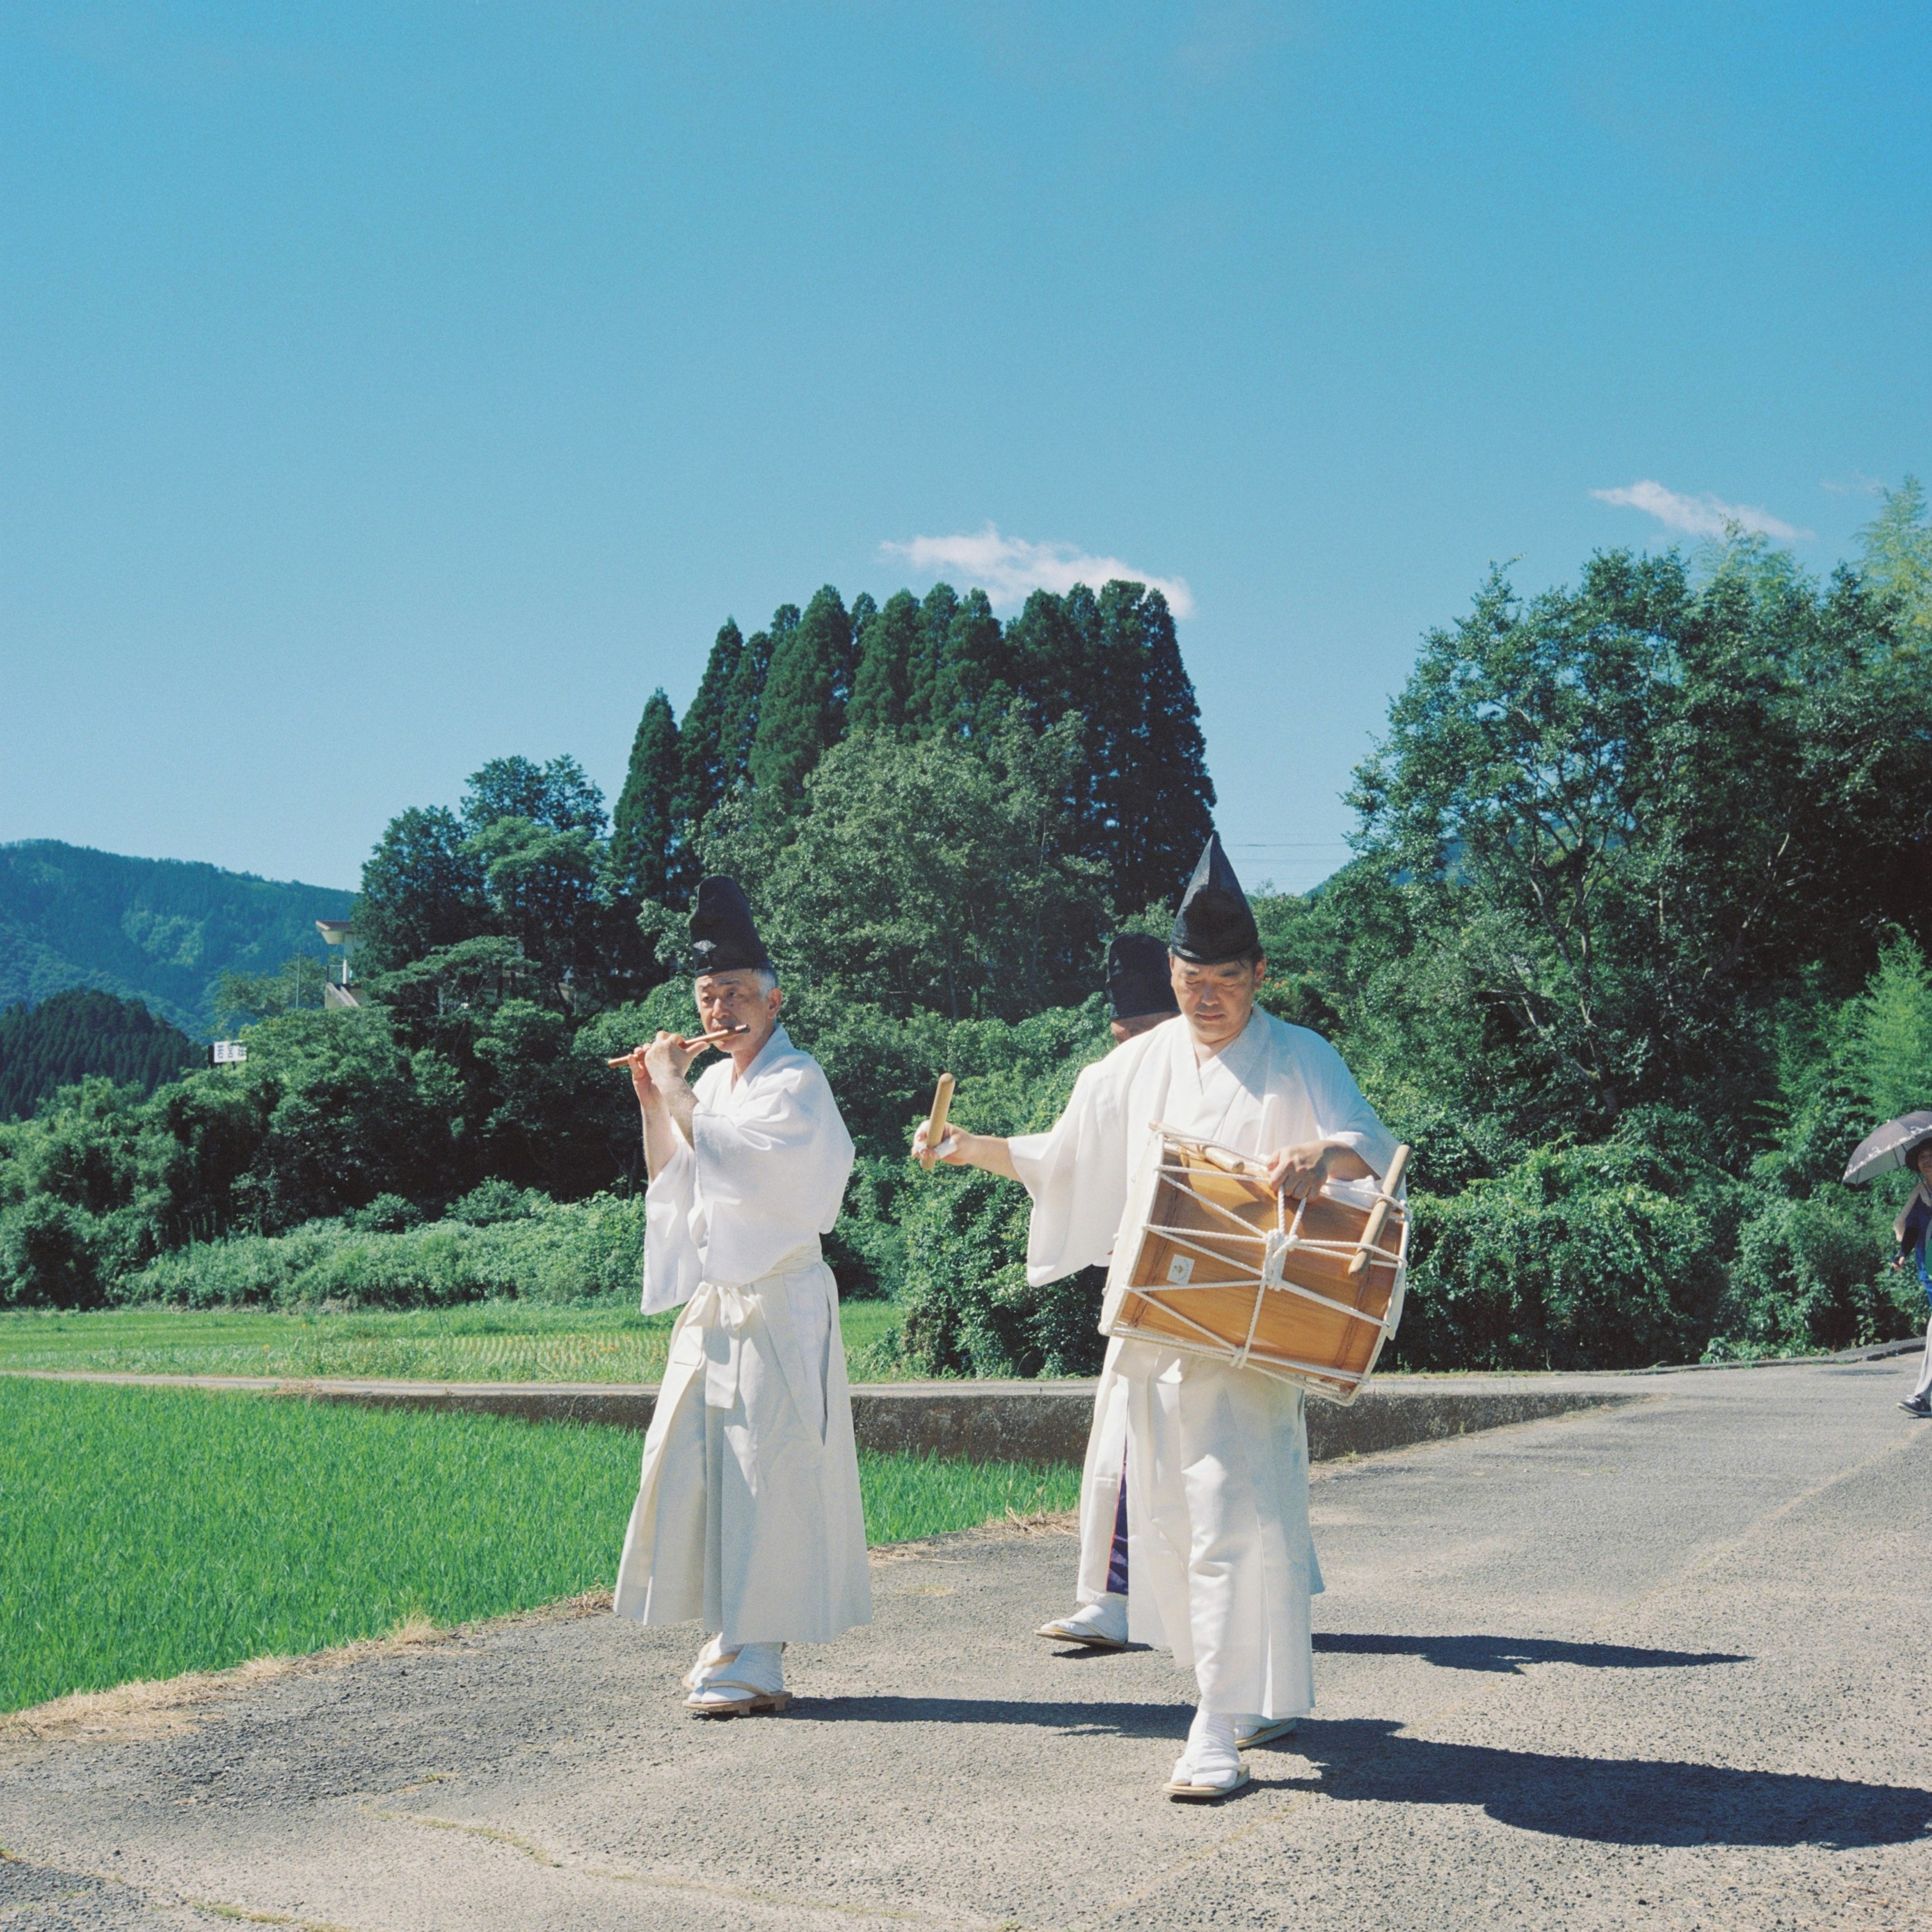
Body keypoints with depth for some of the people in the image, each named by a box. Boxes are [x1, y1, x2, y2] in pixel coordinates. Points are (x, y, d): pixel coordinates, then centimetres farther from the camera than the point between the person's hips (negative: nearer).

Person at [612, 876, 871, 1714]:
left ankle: (757, 1659, -3)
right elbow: (668, 1180, 20)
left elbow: (732, 1157, -23)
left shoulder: (796, 1082, -9)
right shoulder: (714, 1082, 15)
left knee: (763, 1471, -7)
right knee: (695, 1464, 8)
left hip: (776, 1302, -8)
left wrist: (677, 1090, -12)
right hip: (714, 1299, 8)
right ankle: (729, 1638, 19)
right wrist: (652, 1104, 9)